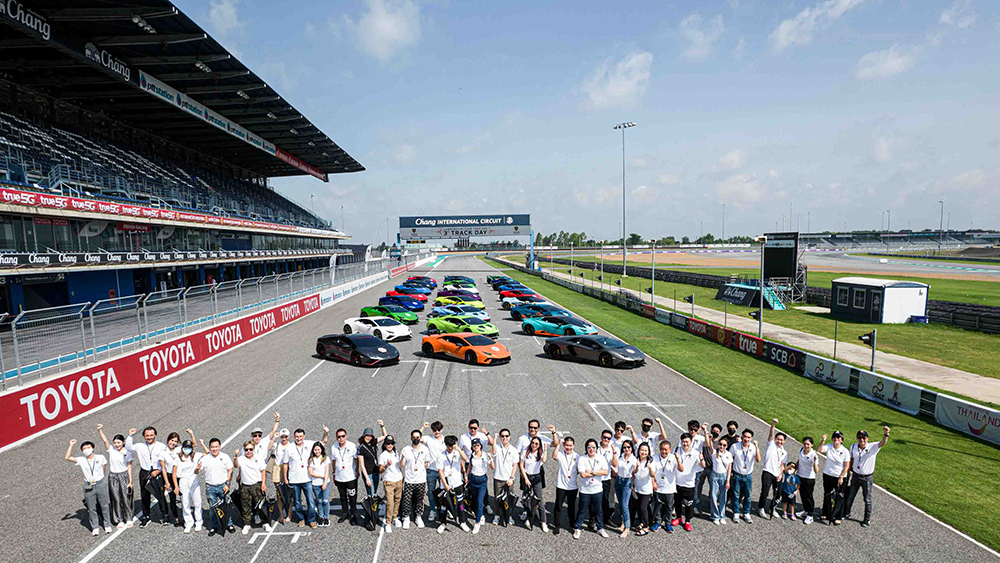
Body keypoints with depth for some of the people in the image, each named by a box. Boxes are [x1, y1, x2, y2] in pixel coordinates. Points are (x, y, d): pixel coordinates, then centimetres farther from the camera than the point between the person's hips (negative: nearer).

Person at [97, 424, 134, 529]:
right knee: (116, 499, 4)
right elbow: (105, 440, -18)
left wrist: (130, 481, -3)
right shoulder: (111, 450, -2)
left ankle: (128, 518, 16)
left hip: (124, 476, -1)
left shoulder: (127, 452, -4)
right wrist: (100, 430, -33)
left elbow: (129, 467, -1)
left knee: (126, 498, 2)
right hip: (113, 477, 1)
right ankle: (119, 520, 15)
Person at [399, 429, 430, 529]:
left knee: (419, 500, 11)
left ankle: (418, 517, 29)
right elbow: (401, 466, -6)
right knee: (406, 501, 0)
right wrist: (402, 457, -24)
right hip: (408, 480, -2)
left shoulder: (424, 449, 0)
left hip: (421, 480, 2)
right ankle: (406, 518, 20)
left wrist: (421, 471, 8)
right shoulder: (405, 450, -8)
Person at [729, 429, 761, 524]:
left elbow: (758, 460, -24)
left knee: (747, 496, 12)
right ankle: (736, 514, 23)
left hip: (748, 475, 1)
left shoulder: (753, 447, -10)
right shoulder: (735, 446, -12)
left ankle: (746, 514, 29)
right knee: (736, 495, 8)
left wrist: (756, 447, -29)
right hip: (737, 475, -1)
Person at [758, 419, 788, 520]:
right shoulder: (771, 444, 3)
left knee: (777, 494, 11)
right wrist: (773, 425, -30)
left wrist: (780, 474, -5)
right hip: (768, 472, -5)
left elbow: (782, 465, 12)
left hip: (778, 475, 5)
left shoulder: (784, 453, 15)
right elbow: (771, 434, -14)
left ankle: (773, 509, 32)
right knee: (765, 492, -7)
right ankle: (761, 508, 10)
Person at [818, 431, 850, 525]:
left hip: (840, 477, -2)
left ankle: (837, 517, 16)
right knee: (827, 496, 14)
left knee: (839, 498, 3)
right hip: (828, 476, 3)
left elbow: (847, 466, -10)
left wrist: (841, 477, -14)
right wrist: (823, 441, -31)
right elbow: (820, 450, -21)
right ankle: (826, 515, 28)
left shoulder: (845, 451, -10)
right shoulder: (828, 447, -4)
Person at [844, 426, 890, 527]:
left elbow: (883, 443, -38)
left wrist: (886, 434, -56)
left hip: (867, 478, -3)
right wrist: (850, 470, 12)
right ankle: (847, 513, 38)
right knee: (850, 496, 16)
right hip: (855, 476, 3)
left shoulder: (873, 447, -18)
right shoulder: (853, 447, -8)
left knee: (867, 500, 9)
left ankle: (867, 520, 29)